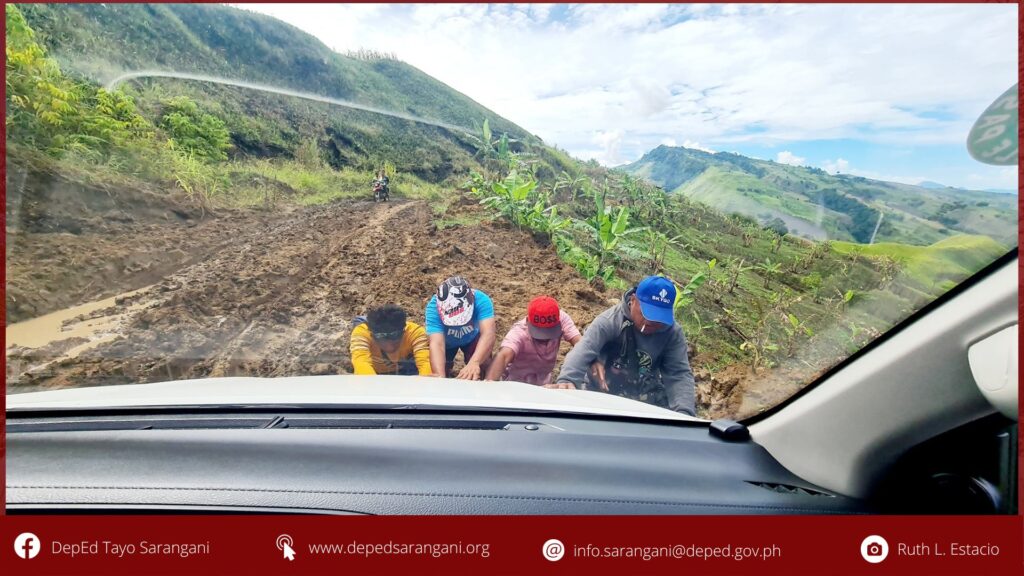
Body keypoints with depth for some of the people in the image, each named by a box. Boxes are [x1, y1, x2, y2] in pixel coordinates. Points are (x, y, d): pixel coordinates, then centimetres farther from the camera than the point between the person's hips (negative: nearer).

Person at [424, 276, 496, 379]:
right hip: (447, 340, 0)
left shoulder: (481, 300, -39)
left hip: (472, 338, 0)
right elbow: (436, 344, -49)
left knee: (483, 365, -18)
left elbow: (488, 334, -52)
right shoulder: (433, 307, -39)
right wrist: (440, 376, -65)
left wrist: (474, 362, -69)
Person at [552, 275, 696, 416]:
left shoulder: (673, 333, -11)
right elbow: (583, 351, -38)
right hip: (602, 395, -2)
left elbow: (679, 374, -17)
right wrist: (567, 380, -59)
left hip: (648, 402, 2)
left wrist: (684, 413, -36)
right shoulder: (609, 321, -24)